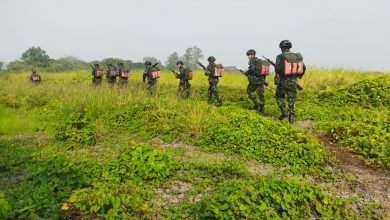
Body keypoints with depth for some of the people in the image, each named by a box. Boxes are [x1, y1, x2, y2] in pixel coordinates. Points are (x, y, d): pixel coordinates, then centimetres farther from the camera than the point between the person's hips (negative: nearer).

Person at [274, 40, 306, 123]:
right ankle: (291, 117, 5)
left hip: (283, 81, -3)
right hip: (293, 82, 3)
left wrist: (275, 67, 1)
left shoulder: (280, 57, -9)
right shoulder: (296, 56, 5)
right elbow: (303, 68, 7)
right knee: (292, 100, 10)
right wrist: (298, 76, 20)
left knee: (279, 97, 18)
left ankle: (284, 112, 4)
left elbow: (278, 69, -20)